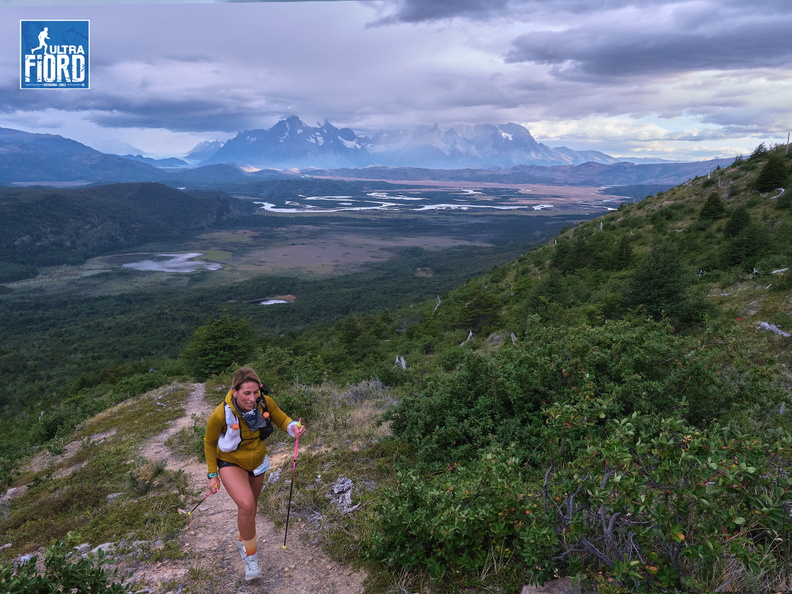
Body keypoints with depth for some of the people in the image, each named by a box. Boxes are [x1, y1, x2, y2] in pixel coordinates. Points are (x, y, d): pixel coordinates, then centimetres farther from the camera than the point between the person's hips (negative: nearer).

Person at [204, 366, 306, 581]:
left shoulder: (265, 403, -26)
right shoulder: (220, 415, -33)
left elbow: (281, 419, -7)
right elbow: (209, 443, -13)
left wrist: (293, 427, -29)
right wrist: (212, 474, -7)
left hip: (257, 462, 4)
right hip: (231, 463, -4)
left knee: (250, 506, 23)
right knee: (246, 505, -26)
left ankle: (242, 540, 54)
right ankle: (250, 555, -1)